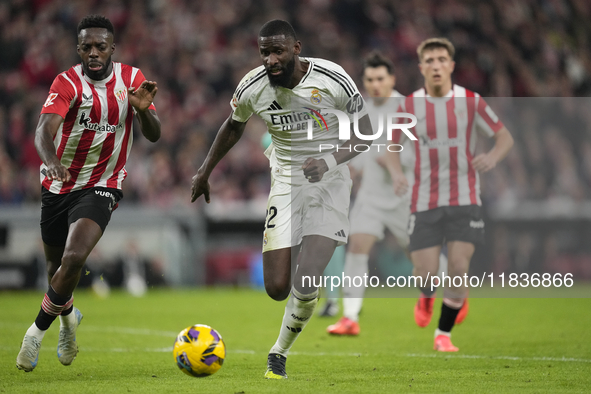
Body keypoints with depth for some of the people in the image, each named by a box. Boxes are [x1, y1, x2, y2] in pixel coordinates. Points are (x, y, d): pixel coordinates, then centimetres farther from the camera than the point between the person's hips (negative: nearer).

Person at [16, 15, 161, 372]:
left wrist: (143, 109, -24)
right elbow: (44, 130, -28)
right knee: (57, 264, 14)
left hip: (102, 186, 0)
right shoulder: (68, 83, -14)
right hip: (59, 184, 0)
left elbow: (154, 135, -2)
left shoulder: (131, 78, -3)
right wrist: (51, 161, -50)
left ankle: (39, 329, -3)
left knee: (74, 258, -22)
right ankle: (68, 315, 47)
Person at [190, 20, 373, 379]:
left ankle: (280, 353, 8)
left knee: (307, 282, -18)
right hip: (287, 181, 2)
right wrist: (205, 171, 21)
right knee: (277, 289, -6)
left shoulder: (333, 80, -16)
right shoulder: (253, 87, -8)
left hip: (330, 181, -2)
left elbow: (365, 134, -7)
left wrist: (330, 160, -25)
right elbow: (234, 126, 14)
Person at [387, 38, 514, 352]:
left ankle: (444, 334, 8)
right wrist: (396, 172, -8)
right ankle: (426, 298, 34)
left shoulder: (471, 101, -2)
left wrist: (493, 156, -18)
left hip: (464, 200, 0)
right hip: (424, 202, 0)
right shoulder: (409, 106, -1)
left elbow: (505, 137, 5)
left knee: (458, 267, -12)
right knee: (426, 274, -6)